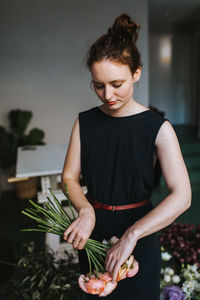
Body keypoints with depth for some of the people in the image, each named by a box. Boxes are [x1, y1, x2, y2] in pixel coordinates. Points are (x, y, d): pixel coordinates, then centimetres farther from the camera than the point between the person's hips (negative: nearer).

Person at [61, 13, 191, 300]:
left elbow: (182, 196, -23)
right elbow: (69, 177, -2)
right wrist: (86, 211, -22)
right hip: (93, 232, 4)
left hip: (138, 233, -3)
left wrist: (131, 235, -31)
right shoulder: (85, 122, -4)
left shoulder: (157, 128, -16)